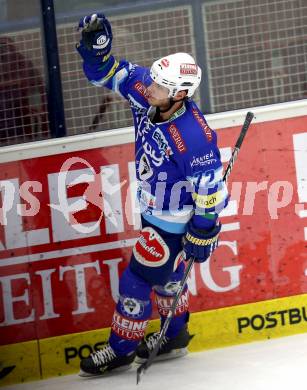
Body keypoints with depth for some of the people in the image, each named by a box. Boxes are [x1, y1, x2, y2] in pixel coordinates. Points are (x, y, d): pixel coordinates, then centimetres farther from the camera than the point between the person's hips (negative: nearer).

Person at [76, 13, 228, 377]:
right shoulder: (147, 94, -16)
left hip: (174, 221, -8)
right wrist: (95, 46, -27)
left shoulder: (193, 136, -35)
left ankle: (121, 348, 21)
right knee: (164, 272, 24)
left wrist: (203, 232, -18)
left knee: (138, 278, 2)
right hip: (153, 208, 8)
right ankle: (175, 336, 44)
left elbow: (209, 186, -26)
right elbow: (108, 73, -6)